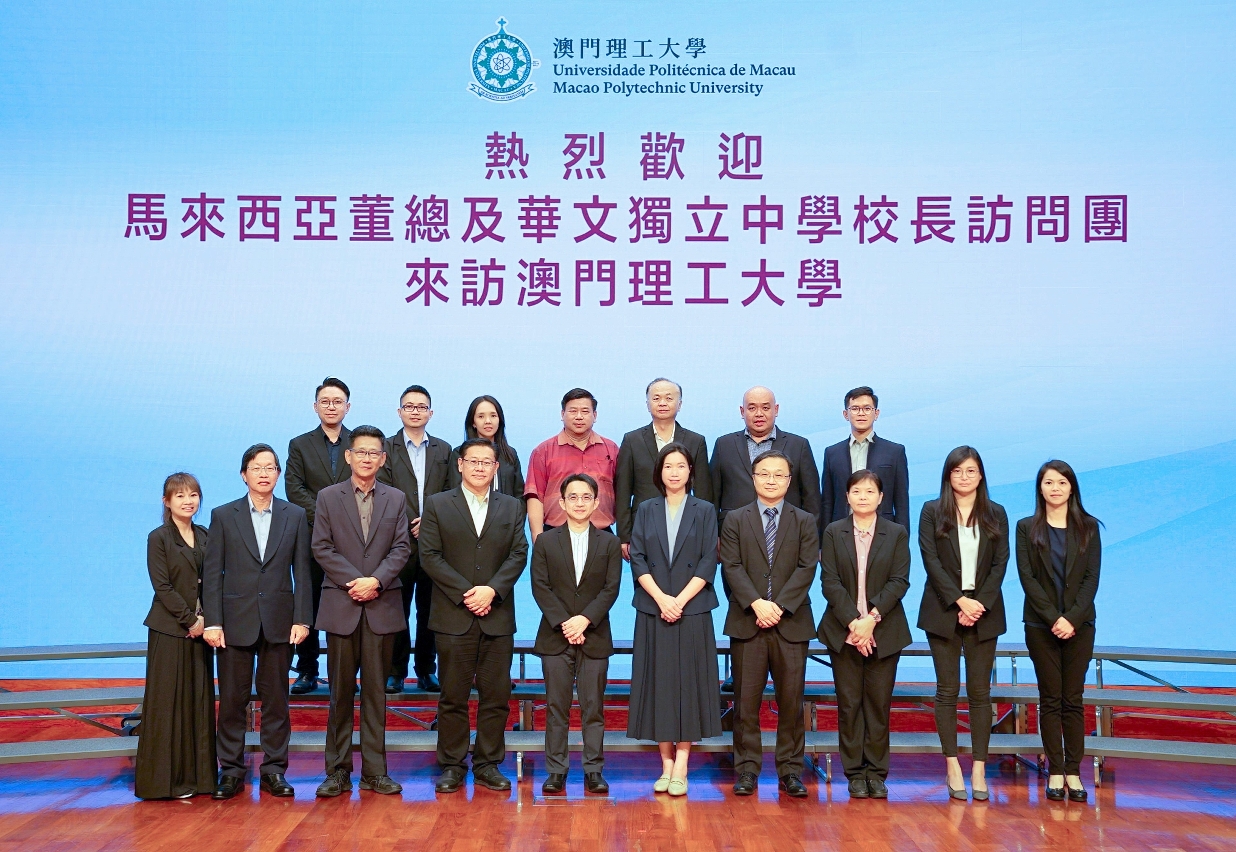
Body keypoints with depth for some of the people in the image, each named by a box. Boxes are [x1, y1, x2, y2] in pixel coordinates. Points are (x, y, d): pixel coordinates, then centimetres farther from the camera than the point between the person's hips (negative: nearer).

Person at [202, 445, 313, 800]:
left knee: (276, 699, 7)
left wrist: (302, 619, -4)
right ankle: (232, 770, 13)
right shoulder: (223, 515, 3)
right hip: (236, 620, -1)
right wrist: (211, 622, -7)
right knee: (232, 700, 4)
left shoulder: (295, 516, 6)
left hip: (279, 621, 1)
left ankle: (274, 770, 14)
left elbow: (302, 572, 4)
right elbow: (212, 573, 0)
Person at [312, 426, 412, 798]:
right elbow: (322, 548, -1)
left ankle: (374, 771, 9)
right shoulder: (328, 497, 6)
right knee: (341, 692, 3)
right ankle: (338, 771, 9)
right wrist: (354, 581, -12)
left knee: (376, 691, 4)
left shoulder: (396, 499, 9)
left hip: (382, 605, 1)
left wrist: (377, 580, -13)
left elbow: (401, 548, 2)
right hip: (341, 605, -1)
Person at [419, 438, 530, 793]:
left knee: (496, 696, 4)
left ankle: (488, 764, 13)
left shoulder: (512, 507, 12)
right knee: (453, 696, 3)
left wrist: (492, 590, -12)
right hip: (453, 617, -2)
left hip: (498, 616, 2)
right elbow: (430, 556, -3)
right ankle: (452, 766, 11)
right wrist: (465, 594, -12)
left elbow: (519, 554, 3)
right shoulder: (437, 505, 5)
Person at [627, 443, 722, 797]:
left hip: (693, 611, -1)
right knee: (658, 683, 2)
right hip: (653, 611, 1)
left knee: (688, 682, -2)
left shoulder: (704, 511, 6)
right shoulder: (646, 511, 9)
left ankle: (680, 767, 0)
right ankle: (666, 764, 8)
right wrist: (661, 599, -12)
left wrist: (680, 600, -12)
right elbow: (637, 559, 1)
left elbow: (708, 563, -2)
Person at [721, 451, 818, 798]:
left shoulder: (804, 522, 10)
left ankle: (790, 770, 11)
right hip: (746, 622, 0)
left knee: (791, 699, 3)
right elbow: (732, 567, -2)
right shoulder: (735, 520, 9)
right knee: (746, 698, 2)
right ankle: (747, 769, 9)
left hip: (791, 623, 0)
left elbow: (807, 568, -1)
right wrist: (756, 603, -15)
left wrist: (780, 606, -13)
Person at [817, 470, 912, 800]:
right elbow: (830, 582, -3)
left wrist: (872, 618, -15)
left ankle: (877, 772, 10)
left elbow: (899, 581, -4)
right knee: (849, 703, 2)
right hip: (843, 632, 0)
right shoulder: (833, 533, 5)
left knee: (879, 703, 2)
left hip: (884, 632, 0)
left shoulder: (897, 534, 5)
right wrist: (853, 622, -14)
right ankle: (855, 773, 8)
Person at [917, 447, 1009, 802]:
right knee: (947, 690, 1)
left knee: (980, 692, 1)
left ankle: (979, 769, 4)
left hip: (984, 611, 1)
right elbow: (931, 560, -5)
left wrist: (979, 603, -11)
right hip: (944, 610, -1)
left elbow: (1000, 563, 2)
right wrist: (959, 601, -14)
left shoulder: (995, 514, 7)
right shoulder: (932, 512, 2)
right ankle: (953, 767, 5)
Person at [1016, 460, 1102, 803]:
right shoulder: (1027, 528, 3)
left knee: (1073, 699, 2)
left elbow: (1092, 577, -1)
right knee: (1050, 699, 2)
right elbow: (1027, 577, -3)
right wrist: (1054, 618, -12)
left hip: (1079, 624, 1)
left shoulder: (1088, 527, 5)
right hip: (1041, 626, 0)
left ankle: (1073, 771, 6)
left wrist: (1073, 618, -12)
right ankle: (1055, 772, 5)